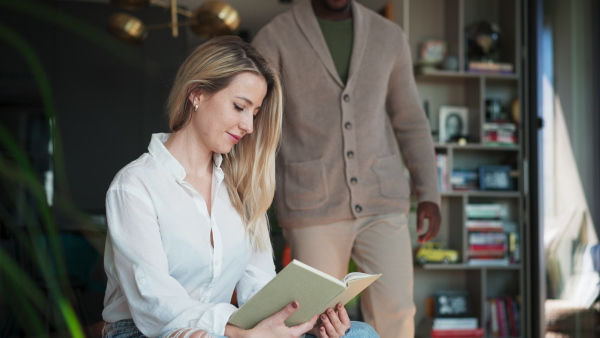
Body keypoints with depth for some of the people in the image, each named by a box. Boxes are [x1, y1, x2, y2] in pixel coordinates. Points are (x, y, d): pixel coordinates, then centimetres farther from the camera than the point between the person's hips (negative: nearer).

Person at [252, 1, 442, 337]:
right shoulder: (274, 38, -1)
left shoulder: (389, 36, 8)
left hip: (382, 198, 2)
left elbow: (411, 122, 13)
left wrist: (429, 195, 5)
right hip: (313, 205, -2)